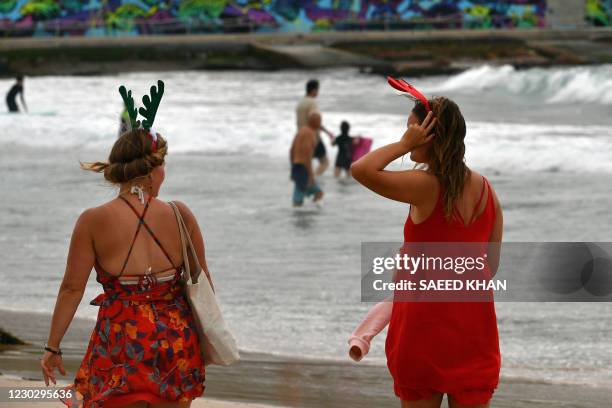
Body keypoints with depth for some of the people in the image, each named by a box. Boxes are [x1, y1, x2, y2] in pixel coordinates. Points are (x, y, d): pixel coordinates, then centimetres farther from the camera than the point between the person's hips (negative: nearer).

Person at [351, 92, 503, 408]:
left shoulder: (426, 186, -15)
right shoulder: (485, 189, 4)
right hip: (475, 320, 5)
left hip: (425, 315, -5)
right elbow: (492, 263, 10)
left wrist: (404, 144, -13)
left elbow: (361, 169, -24)